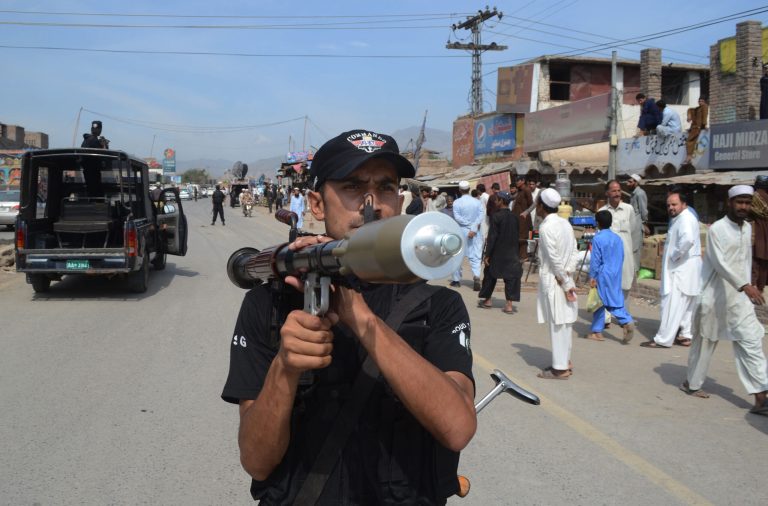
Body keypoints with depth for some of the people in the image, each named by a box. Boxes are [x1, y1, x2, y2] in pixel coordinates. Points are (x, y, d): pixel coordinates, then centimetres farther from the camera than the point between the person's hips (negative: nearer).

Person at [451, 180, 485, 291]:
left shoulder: (457, 202, -6)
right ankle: (476, 276, -21)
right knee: (475, 257, 1)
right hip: (476, 232, 1)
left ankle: (456, 279, 20)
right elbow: (482, 215, -9)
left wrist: (469, 224, -8)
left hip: (461, 231, -1)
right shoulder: (477, 201, 0)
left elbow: (457, 217, -13)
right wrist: (474, 227, -14)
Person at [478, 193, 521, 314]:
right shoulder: (514, 217, 2)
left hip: (497, 253, -3)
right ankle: (509, 304, -3)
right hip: (511, 253, 4)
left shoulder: (496, 217, -14)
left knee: (490, 274, 14)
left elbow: (492, 237, -16)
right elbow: (517, 236, 9)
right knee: (511, 276, 4)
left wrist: (487, 254, -12)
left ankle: (487, 300, 26)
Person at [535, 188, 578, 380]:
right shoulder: (565, 223, 8)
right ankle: (565, 362, 24)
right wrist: (569, 274, 3)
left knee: (557, 324, -2)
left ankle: (560, 368, 4)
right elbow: (574, 250, 8)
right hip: (565, 279, 8)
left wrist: (565, 283, -12)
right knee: (565, 323, 14)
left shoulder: (546, 227, -17)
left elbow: (554, 259, -18)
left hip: (553, 280, -8)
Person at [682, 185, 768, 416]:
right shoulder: (717, 229, -13)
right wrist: (745, 285, -33)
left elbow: (746, 260, 16)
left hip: (740, 296, 6)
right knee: (705, 341, 7)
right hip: (715, 295, -6)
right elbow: (720, 263, -23)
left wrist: (749, 288, 11)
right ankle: (692, 384, 27)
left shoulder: (748, 228, 9)